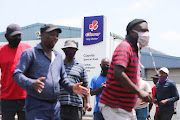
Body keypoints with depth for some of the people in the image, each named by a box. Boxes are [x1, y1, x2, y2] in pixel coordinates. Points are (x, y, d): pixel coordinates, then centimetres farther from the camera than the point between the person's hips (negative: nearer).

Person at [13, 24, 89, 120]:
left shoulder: (58, 56, 17)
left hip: (55, 106, 6)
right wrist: (32, 84, -29)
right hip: (36, 106, -6)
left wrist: (72, 87, 0)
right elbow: (17, 75, -11)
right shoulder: (30, 53, -2)